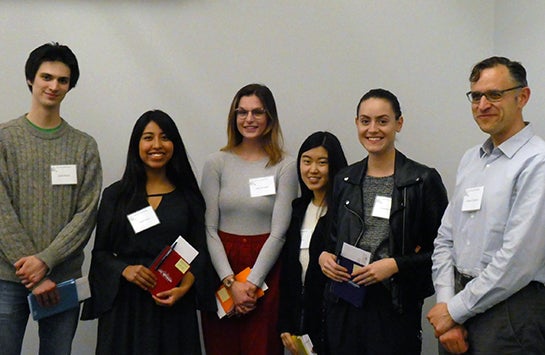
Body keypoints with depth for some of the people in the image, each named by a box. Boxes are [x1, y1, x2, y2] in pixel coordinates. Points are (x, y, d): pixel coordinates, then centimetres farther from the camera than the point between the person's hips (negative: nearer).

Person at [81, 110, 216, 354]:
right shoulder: (115, 195, 5)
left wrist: (184, 287, -12)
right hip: (125, 304, 0)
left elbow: (200, 252, 5)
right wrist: (125, 270, -14)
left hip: (174, 306, 1)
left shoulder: (188, 197, 6)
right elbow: (100, 253, 5)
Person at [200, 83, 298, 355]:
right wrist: (231, 282, -9)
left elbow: (278, 232, -4)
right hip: (221, 269, 1)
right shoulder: (217, 163, 3)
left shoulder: (285, 166, -1)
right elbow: (209, 228, 0)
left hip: (266, 270, -1)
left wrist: (251, 283, -9)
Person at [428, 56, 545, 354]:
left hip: (510, 315, -6)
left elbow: (518, 259, -19)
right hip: (462, 309, 6)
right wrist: (446, 304, -3)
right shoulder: (470, 159, 11)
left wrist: (455, 309, -12)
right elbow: (445, 239, 9)